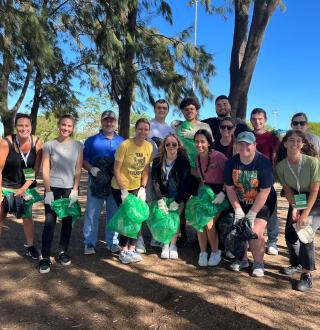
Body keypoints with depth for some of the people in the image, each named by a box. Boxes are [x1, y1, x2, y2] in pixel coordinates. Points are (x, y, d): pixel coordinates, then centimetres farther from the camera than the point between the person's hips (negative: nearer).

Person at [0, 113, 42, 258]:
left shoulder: (37, 143, -14)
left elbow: (35, 170, -8)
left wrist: (24, 188, -12)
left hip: (26, 185, 2)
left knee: (27, 217, 10)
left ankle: (30, 246, 25)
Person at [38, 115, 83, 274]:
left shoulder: (78, 145, 2)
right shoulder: (49, 145, -2)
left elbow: (78, 170, 2)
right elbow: (45, 170, -4)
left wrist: (75, 190, -4)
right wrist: (48, 191, -9)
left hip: (70, 189, 2)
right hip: (53, 188, -2)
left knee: (67, 222, 8)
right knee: (49, 222, -2)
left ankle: (62, 252, 23)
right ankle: (45, 258, 6)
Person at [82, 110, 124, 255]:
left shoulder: (122, 142, 10)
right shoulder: (91, 140, 4)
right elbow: (83, 160, 2)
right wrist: (91, 169, -17)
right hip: (96, 181, -2)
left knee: (114, 213, 8)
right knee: (92, 213, 0)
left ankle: (112, 242, 21)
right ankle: (89, 243, 11)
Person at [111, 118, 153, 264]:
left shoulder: (149, 147, -4)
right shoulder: (125, 145, -19)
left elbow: (145, 170, 3)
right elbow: (116, 169, -16)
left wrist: (143, 188, -5)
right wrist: (123, 191, -19)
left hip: (137, 188, 5)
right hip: (120, 187, -4)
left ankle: (131, 249, 15)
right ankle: (124, 250, 13)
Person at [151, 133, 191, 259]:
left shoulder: (183, 160, -10)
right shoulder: (158, 161, -3)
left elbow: (185, 182, -14)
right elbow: (155, 181, -8)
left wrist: (177, 201, -18)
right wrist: (160, 199, -19)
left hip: (179, 197, -2)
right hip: (164, 195, 2)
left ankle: (173, 244, -1)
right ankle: (165, 244, 2)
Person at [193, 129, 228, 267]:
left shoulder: (218, 156, -18)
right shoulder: (197, 158, 3)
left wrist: (223, 193, -23)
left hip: (219, 193, -5)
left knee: (209, 223, -15)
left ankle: (215, 252, 9)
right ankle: (203, 253, 10)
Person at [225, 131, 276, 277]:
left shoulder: (263, 162, -21)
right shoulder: (231, 162, -10)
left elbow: (265, 191, -20)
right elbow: (230, 188, -5)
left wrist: (252, 214, -18)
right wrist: (238, 211, -9)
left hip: (261, 204, -4)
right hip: (240, 203, 4)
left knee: (255, 232, -16)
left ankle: (258, 263, 10)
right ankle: (242, 259, 22)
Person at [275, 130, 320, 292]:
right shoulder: (280, 166, -16)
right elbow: (288, 190, -6)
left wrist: (306, 214, -21)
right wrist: (294, 208, -18)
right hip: (296, 200, 4)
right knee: (289, 235, 1)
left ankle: (306, 275, -2)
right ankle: (297, 264, 30)